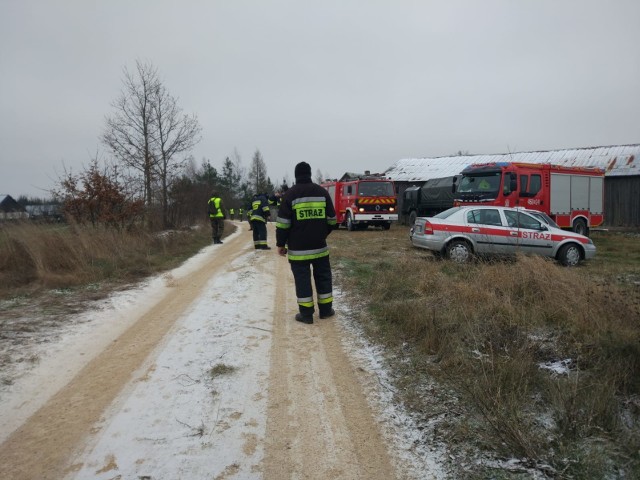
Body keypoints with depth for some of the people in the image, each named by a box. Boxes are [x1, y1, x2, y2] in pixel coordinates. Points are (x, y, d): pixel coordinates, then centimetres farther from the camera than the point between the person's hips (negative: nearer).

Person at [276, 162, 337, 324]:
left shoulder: (290, 194, -6)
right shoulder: (322, 192, 4)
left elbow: (283, 223, -8)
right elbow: (331, 219, 9)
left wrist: (280, 244, 2)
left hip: (298, 247, -3)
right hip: (319, 245, 3)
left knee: (302, 279, 3)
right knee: (323, 277, 15)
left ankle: (306, 314, 6)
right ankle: (325, 310, 22)